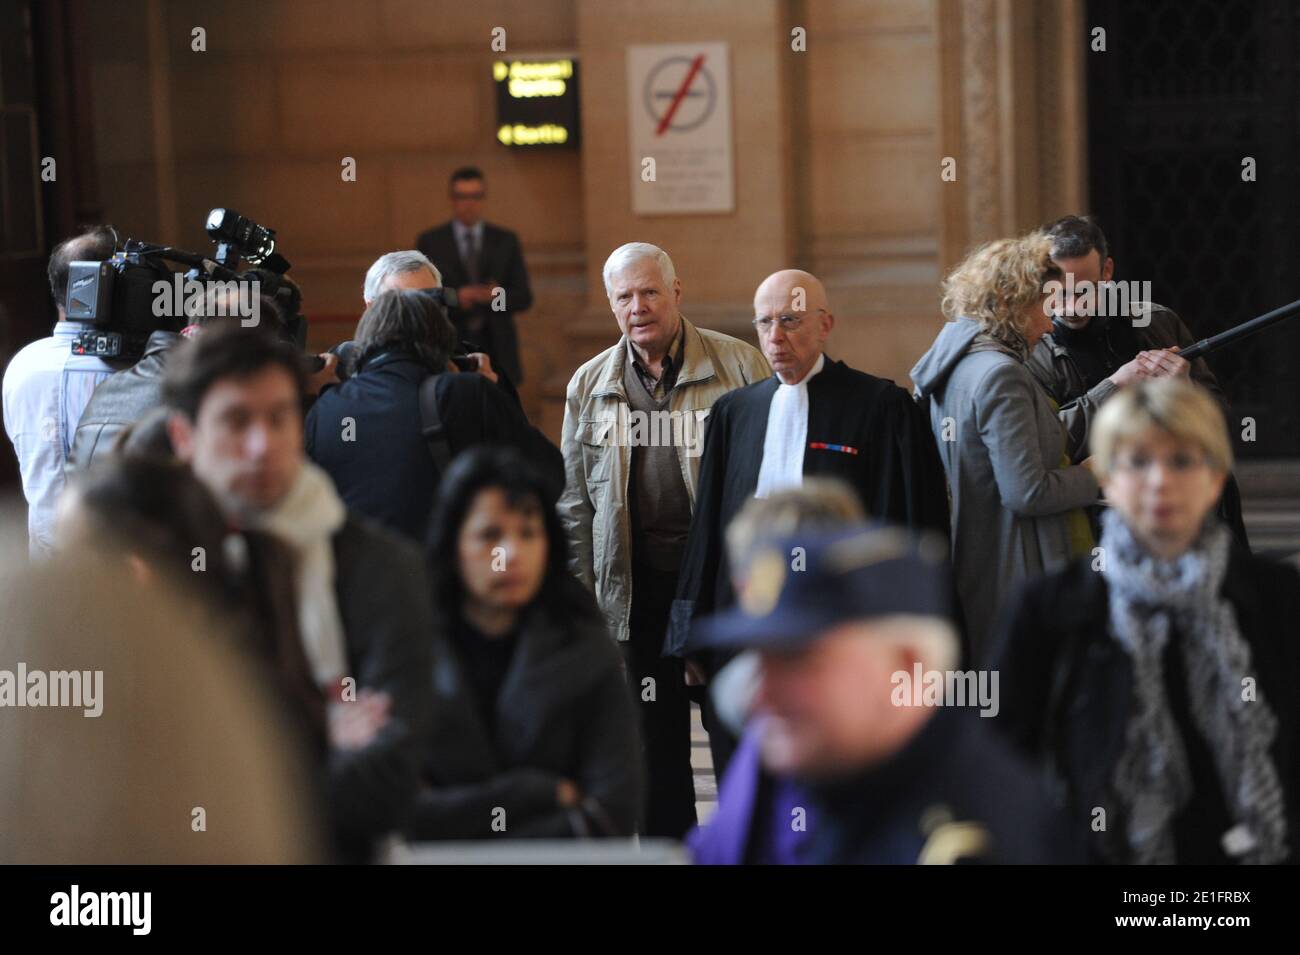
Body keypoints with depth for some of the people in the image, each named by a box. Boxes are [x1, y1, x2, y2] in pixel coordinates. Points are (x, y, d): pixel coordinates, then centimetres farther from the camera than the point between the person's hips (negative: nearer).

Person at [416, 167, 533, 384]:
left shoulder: (506, 241, 10)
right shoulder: (429, 242, 6)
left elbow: (524, 298, 8)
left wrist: (497, 296, -14)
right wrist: (455, 299, -16)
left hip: (497, 353, 2)